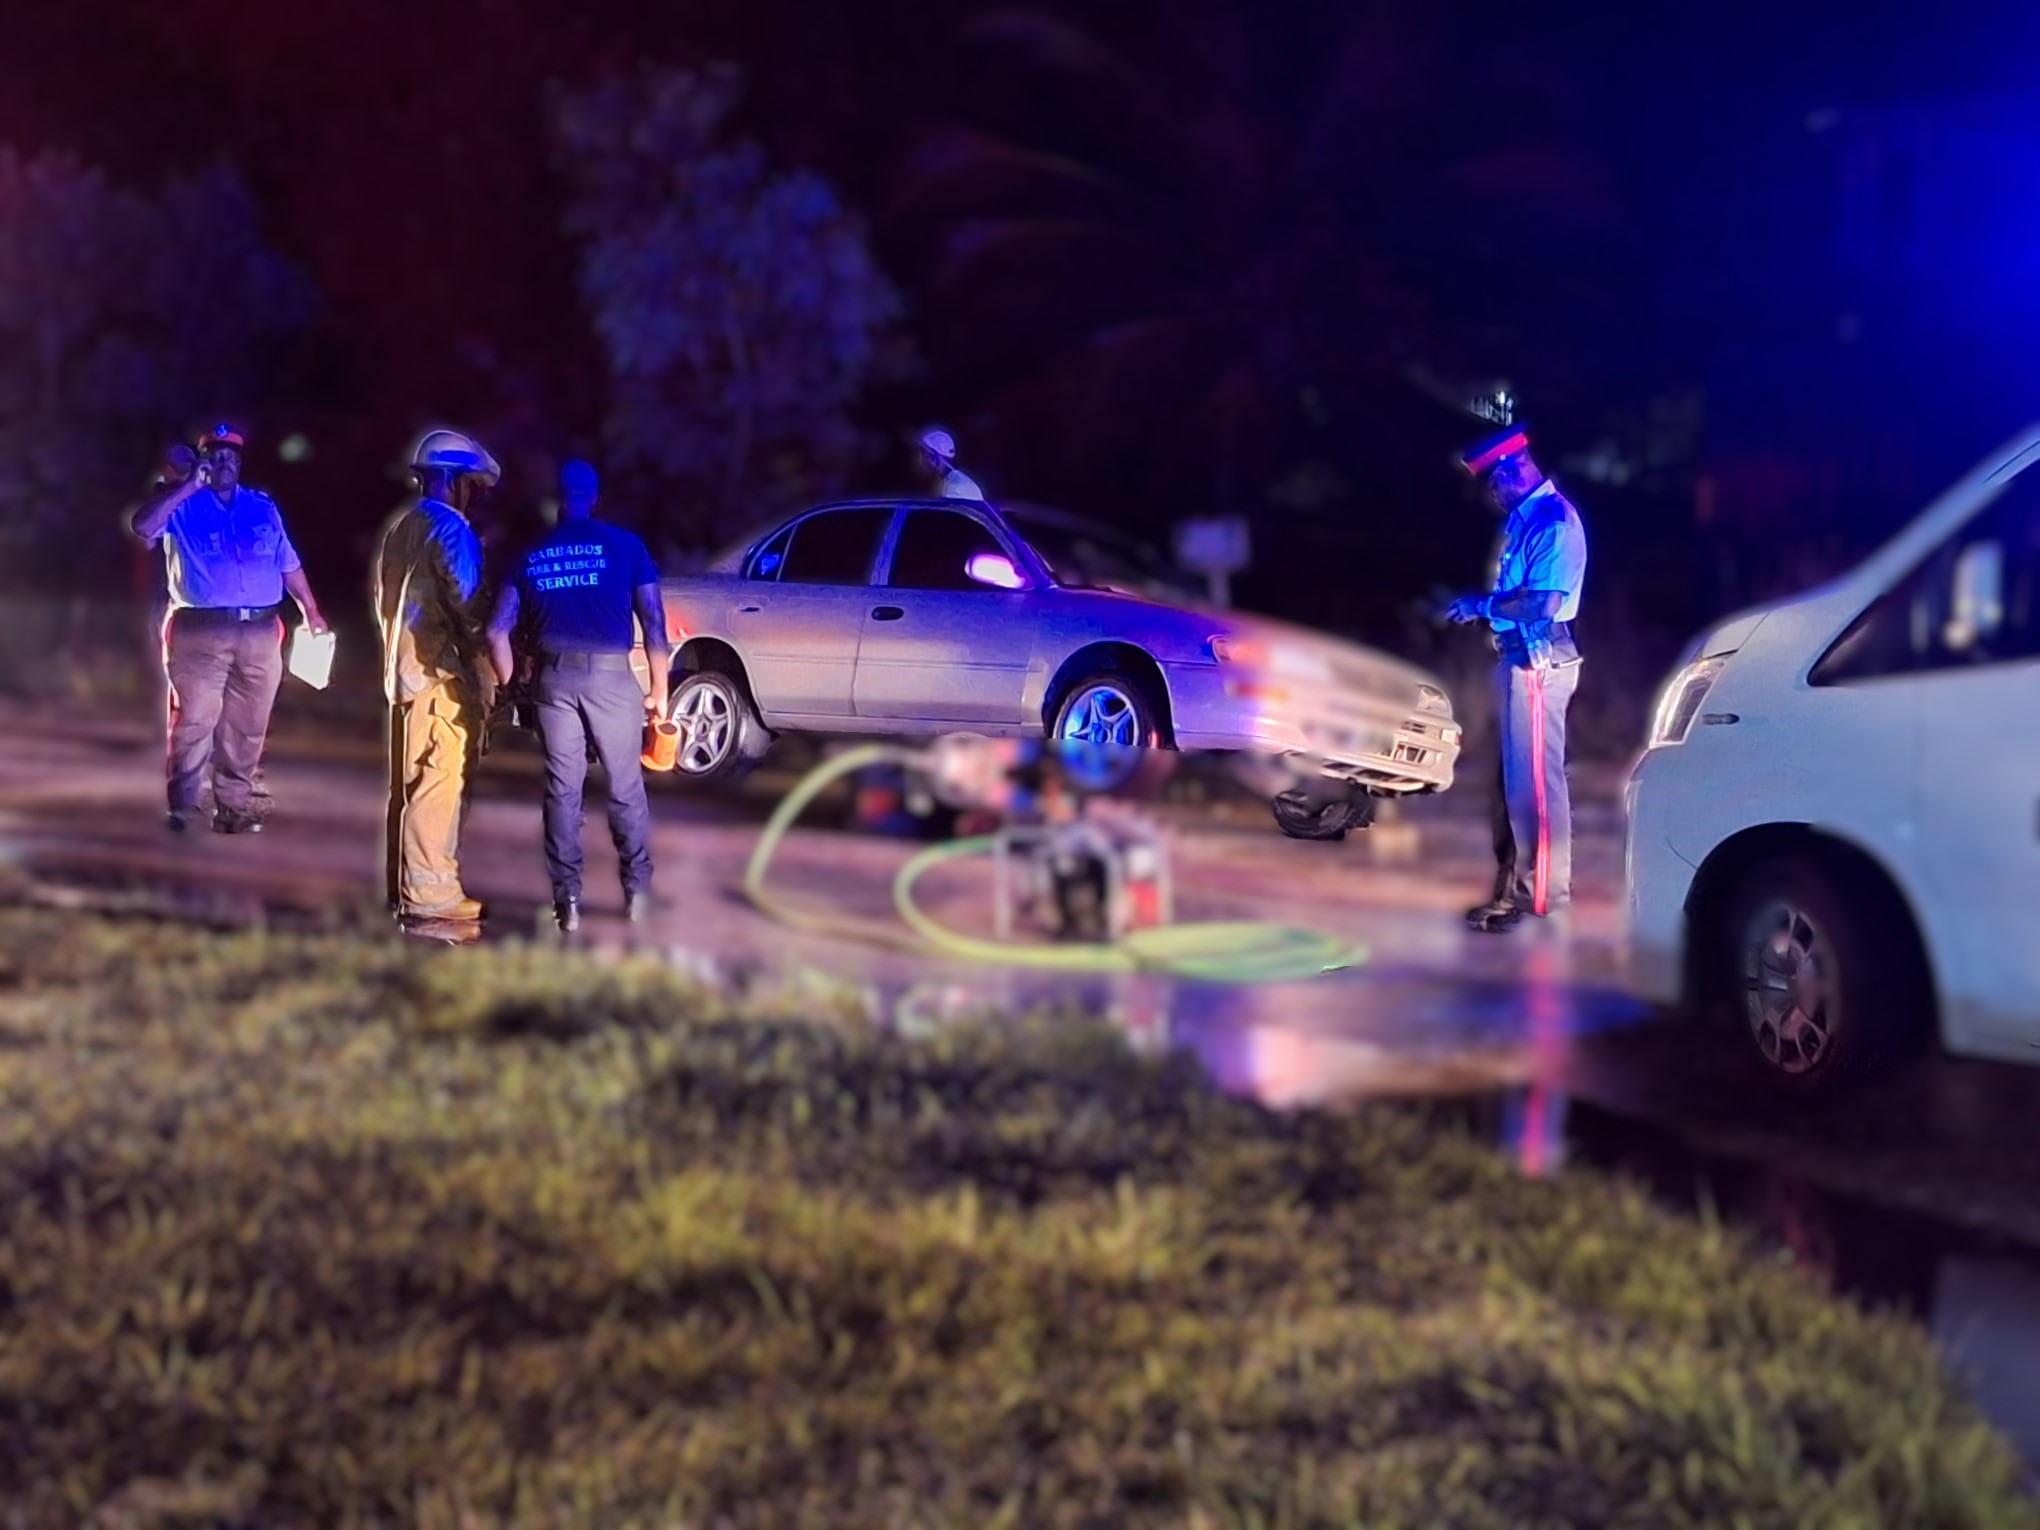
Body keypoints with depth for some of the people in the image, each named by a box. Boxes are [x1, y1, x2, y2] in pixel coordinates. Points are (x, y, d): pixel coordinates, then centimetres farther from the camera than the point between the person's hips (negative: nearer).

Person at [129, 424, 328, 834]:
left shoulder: (263, 507, 16)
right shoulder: (182, 507, 4)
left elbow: (288, 564, 20)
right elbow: (142, 527, -16)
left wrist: (310, 611, 17)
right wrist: (187, 487, -16)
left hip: (260, 633, 4)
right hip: (201, 632, -4)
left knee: (245, 729, 8)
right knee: (193, 723, -7)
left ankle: (234, 808, 16)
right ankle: (183, 810, -4)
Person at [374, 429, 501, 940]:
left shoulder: (399, 528, 15)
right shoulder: (449, 528, -12)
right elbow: (467, 607, -17)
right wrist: (485, 674, -11)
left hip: (404, 672, 10)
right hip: (441, 676, -10)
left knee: (409, 786, 14)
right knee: (437, 788, -9)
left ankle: (405, 892, 21)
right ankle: (429, 903, -10)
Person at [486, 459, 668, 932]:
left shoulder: (531, 555, 10)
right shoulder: (624, 545, 4)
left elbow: (497, 632, 4)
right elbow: (654, 622, 0)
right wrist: (658, 689, 8)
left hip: (555, 679, 2)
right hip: (611, 677, -2)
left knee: (562, 791, 8)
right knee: (625, 787, 10)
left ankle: (568, 902, 9)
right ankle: (637, 892, 16)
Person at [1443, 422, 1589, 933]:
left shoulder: (1553, 521, -17)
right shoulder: (1525, 518, 12)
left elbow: (1540, 605, -24)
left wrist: (1482, 605, -14)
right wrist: (1478, 605, 7)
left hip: (1539, 662, -10)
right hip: (1519, 659, 10)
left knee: (1535, 780, -5)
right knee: (1515, 779, 14)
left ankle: (1543, 893, 0)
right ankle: (1516, 885, 22)